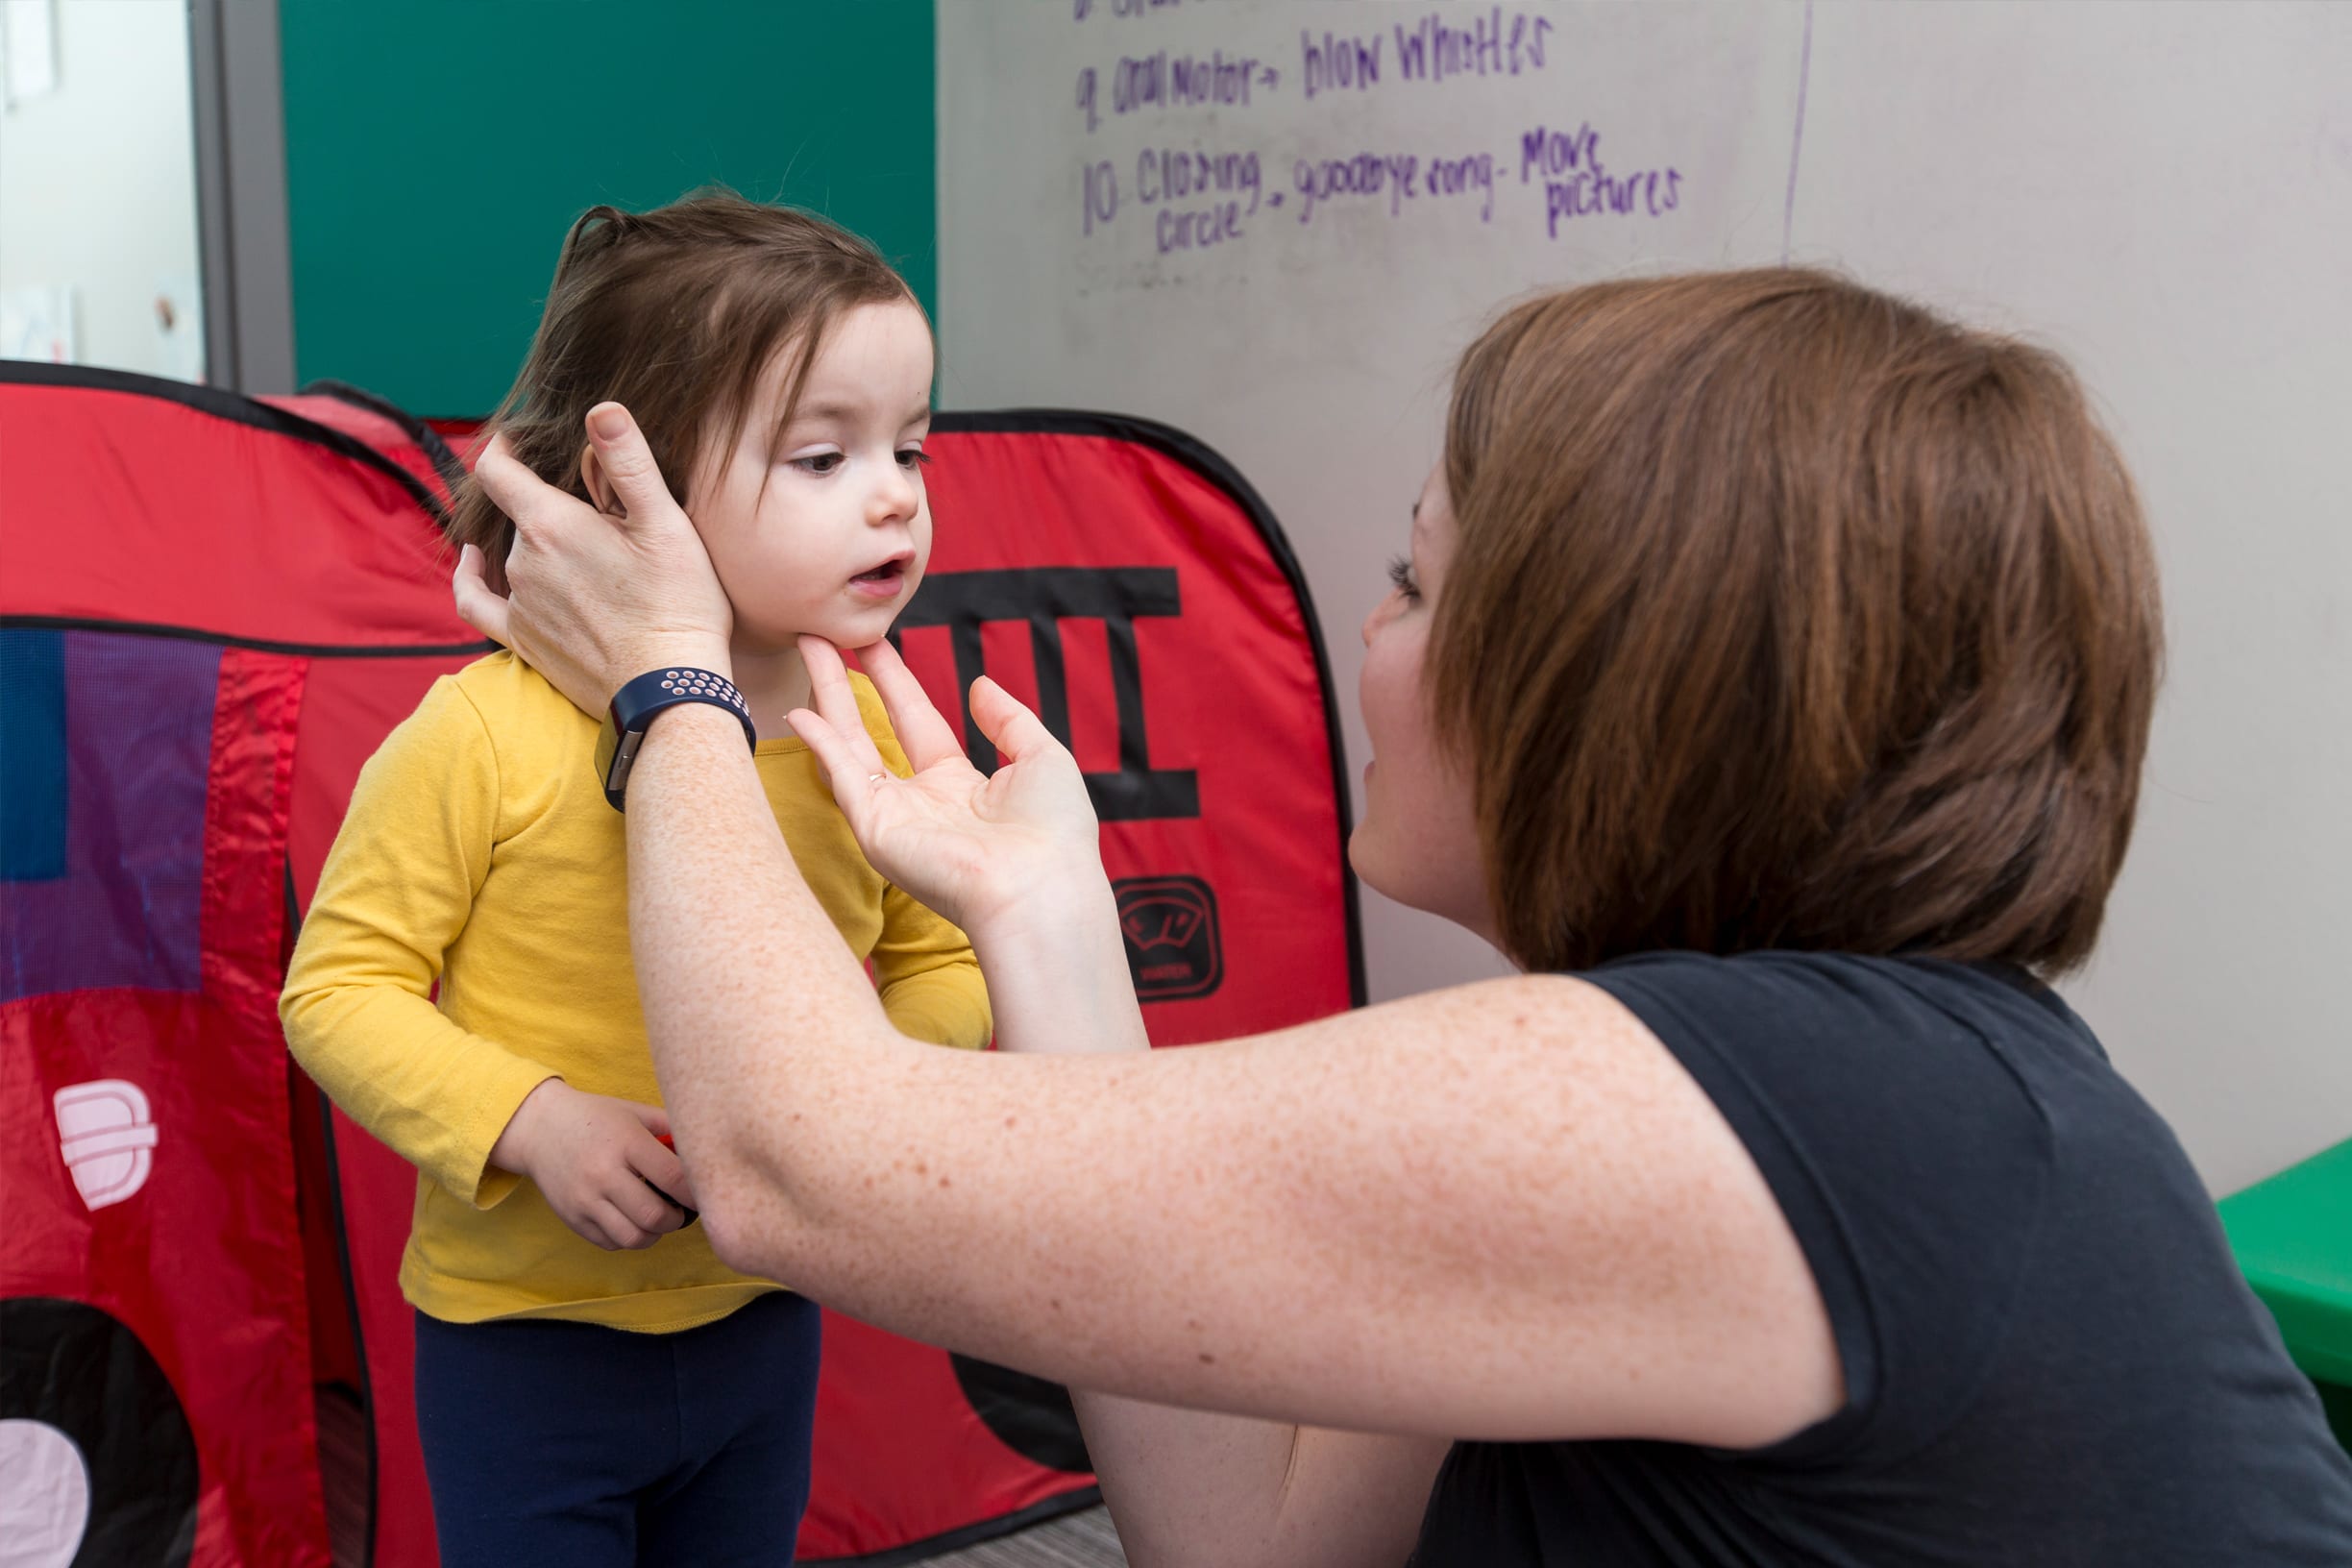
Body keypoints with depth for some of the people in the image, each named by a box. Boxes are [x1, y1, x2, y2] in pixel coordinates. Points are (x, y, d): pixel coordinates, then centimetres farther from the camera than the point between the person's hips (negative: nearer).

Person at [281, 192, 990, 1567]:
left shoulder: (873, 728, -9)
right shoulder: (488, 734, -20)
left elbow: (940, 964, 3)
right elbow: (339, 987, -13)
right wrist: (535, 1123, -25)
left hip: (764, 1317, 4)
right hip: (527, 1333, -3)